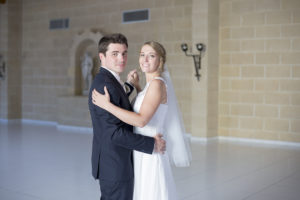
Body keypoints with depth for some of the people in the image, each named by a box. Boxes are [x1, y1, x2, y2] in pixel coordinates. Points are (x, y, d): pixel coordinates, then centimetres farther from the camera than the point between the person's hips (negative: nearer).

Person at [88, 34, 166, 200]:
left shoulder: (109, 81, 11)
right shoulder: (104, 85, -22)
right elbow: (115, 132, -27)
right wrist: (152, 144, -19)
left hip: (112, 163, 10)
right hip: (115, 167, -10)